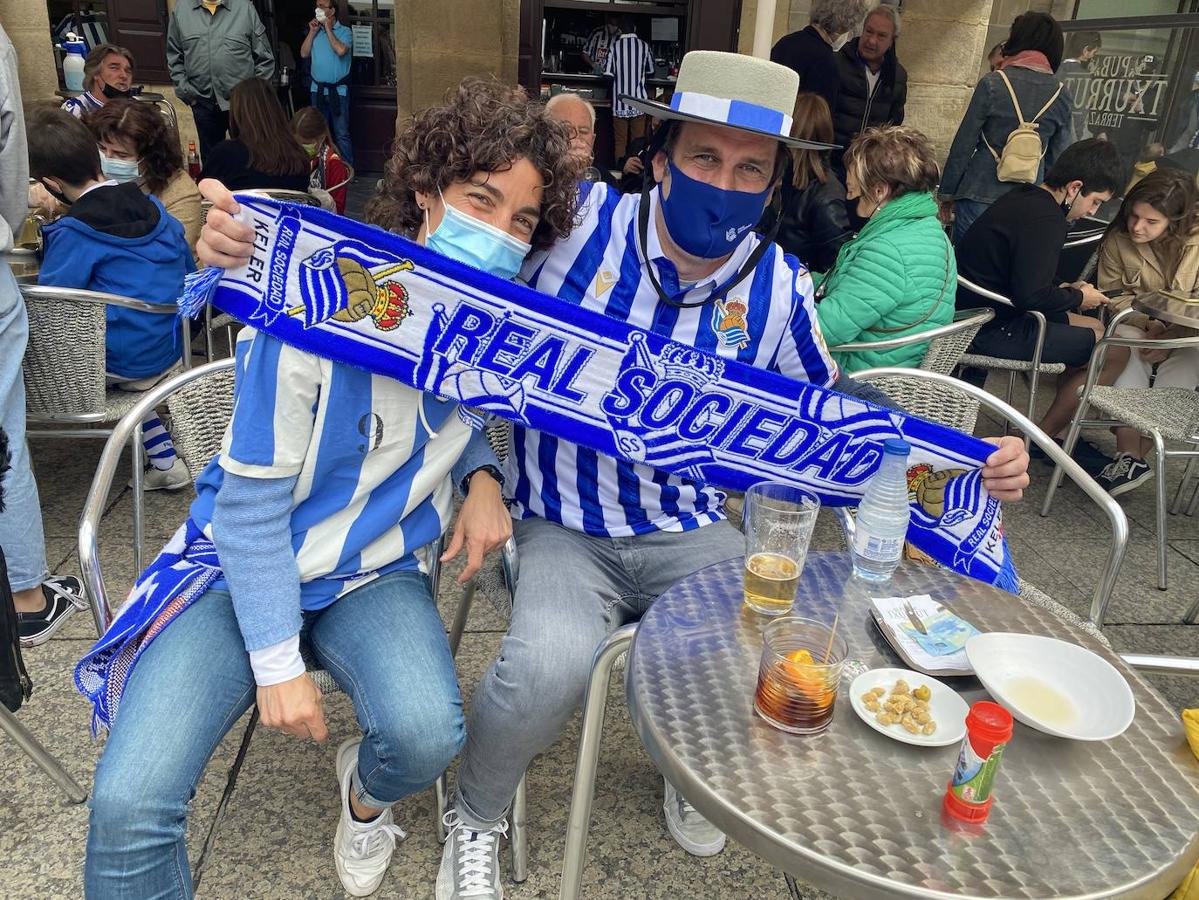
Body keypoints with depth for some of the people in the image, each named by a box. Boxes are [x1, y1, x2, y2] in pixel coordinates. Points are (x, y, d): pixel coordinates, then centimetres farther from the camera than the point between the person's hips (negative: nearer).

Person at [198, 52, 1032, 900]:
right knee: (547, 669, -30)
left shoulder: (779, 287, -3)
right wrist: (255, 242, -19)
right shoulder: (573, 220, -13)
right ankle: (476, 821, 9)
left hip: (692, 532, 4)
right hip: (561, 529, -3)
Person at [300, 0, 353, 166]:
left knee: (341, 133, -6)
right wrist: (312, 32, -1)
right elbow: (304, 53, 6)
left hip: (338, 90, -5)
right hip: (317, 89, 6)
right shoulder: (315, 31, 11)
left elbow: (341, 50, -22)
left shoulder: (344, 31, -4)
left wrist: (328, 29, -11)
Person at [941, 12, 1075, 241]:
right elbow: (1057, 158, 9)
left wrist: (947, 192, 4)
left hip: (980, 195, -3)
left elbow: (963, 145, -4)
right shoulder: (1062, 96, 6)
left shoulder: (992, 83, -5)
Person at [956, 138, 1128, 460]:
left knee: (1095, 328, 22)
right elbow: (1031, 295, -25)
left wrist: (1065, 291, 10)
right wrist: (1077, 297, -6)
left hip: (975, 313, 11)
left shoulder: (1022, 198, 12)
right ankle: (1042, 439, 9)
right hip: (992, 330, -10)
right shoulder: (1045, 219, -19)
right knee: (1115, 351, -4)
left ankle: (1060, 434, 22)